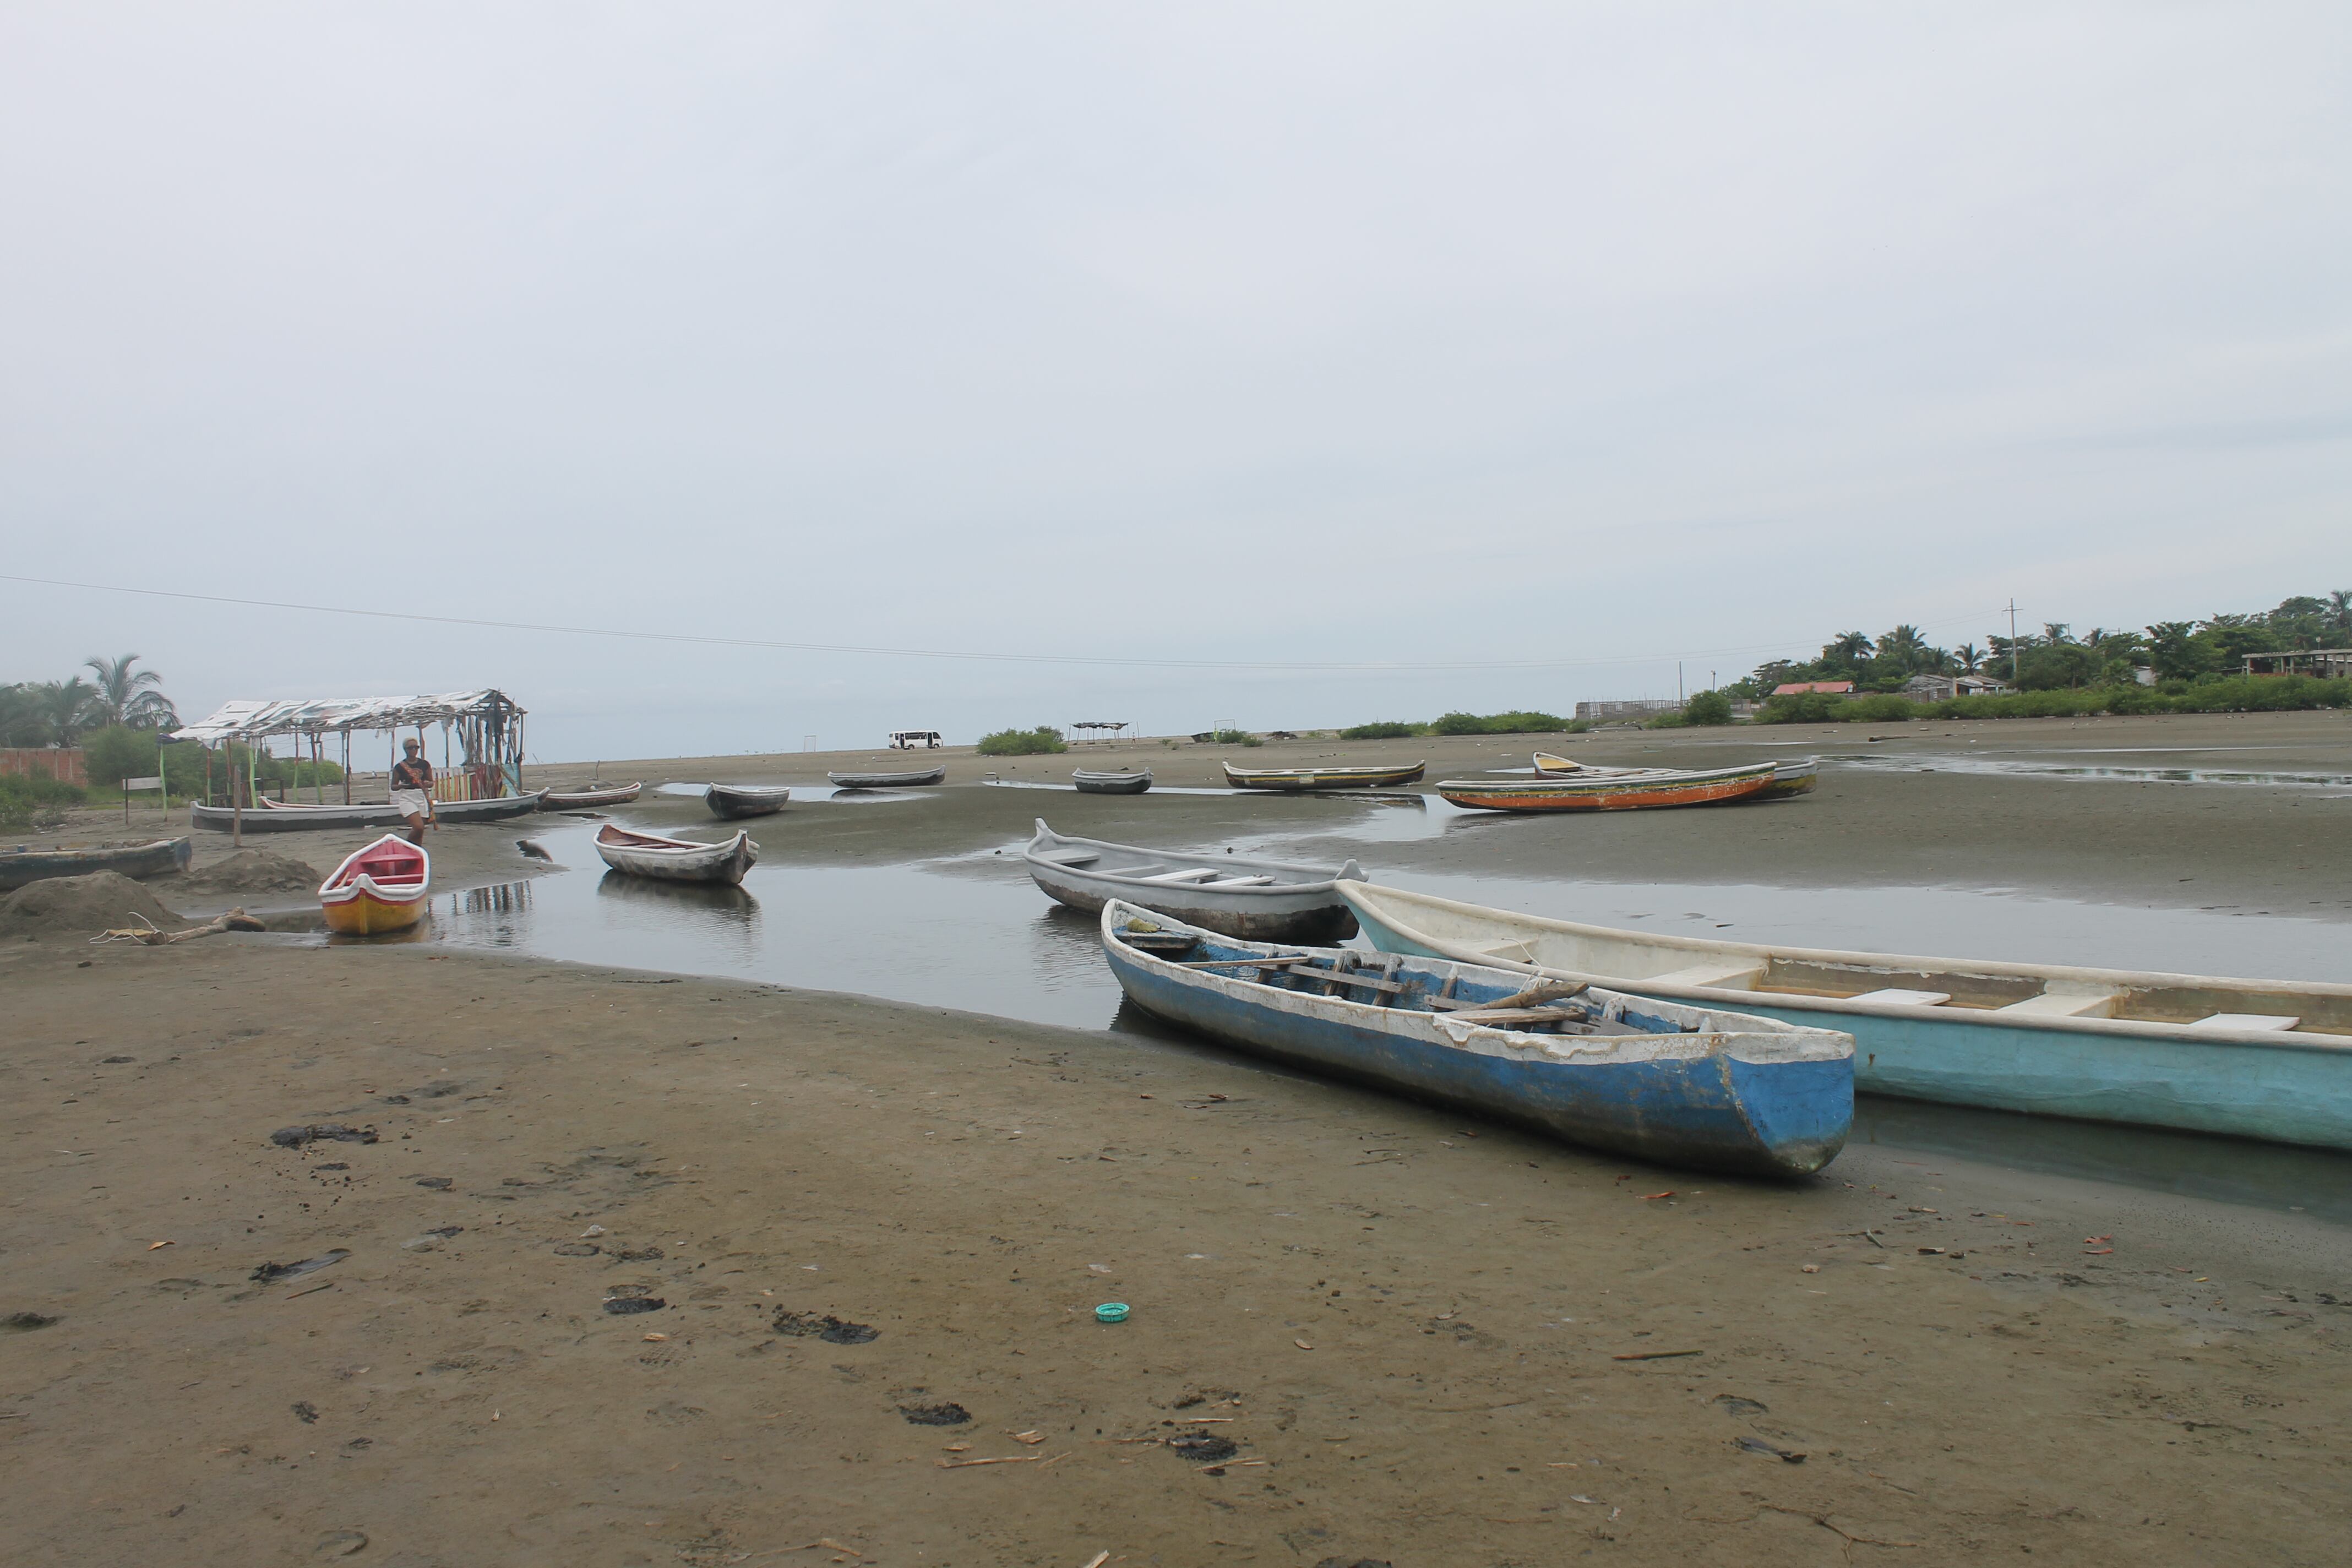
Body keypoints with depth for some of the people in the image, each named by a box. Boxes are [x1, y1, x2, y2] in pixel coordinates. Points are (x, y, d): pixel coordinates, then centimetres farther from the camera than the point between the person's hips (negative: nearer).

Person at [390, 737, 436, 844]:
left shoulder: (424, 764, 6)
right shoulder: (400, 767, -1)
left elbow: (431, 782, 14)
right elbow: (393, 786, 6)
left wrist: (428, 784, -9)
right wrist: (401, 786, -16)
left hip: (422, 798, 3)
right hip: (407, 799, -3)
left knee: (419, 831, 2)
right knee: (419, 827, -19)